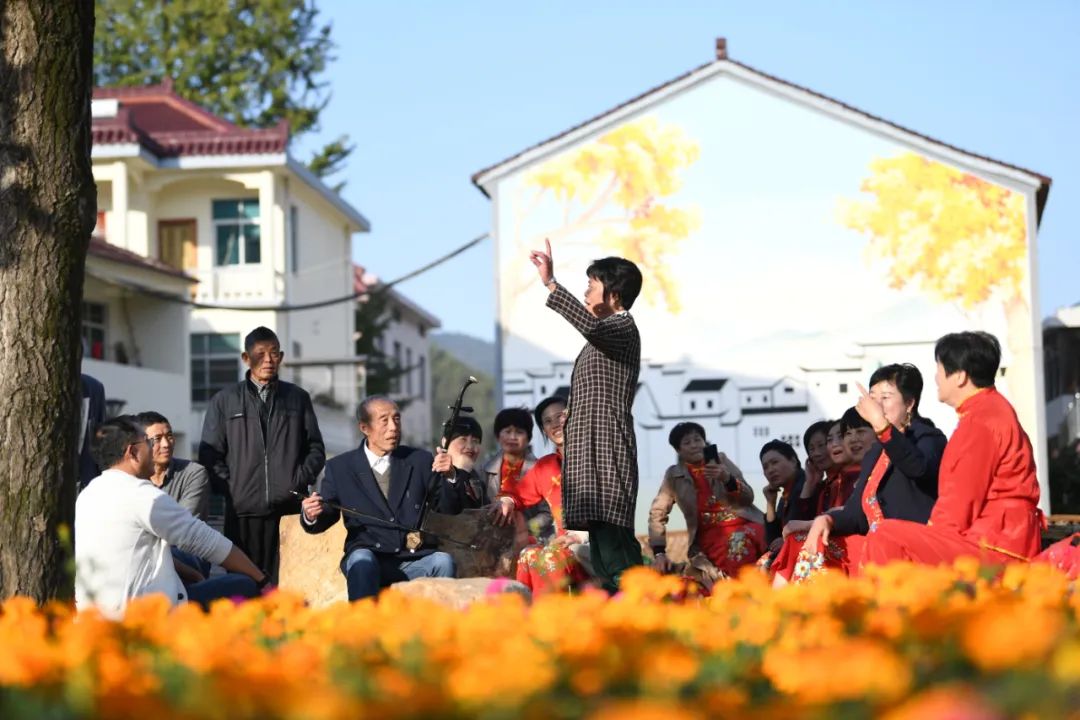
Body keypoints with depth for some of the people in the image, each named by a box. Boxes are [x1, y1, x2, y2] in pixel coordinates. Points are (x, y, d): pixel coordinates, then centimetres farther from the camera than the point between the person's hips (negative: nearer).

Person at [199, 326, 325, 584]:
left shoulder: (298, 398, 15)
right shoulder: (224, 401, 12)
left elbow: (316, 448, 15)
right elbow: (209, 454, 9)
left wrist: (300, 481, 0)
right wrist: (230, 488, -3)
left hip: (290, 509, 1)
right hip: (242, 511, -1)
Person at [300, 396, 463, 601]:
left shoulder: (420, 461, 12)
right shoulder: (340, 468, 9)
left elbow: (451, 508, 11)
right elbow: (323, 519, 10)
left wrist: (449, 476, -10)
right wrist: (310, 516, -15)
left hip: (414, 563, 2)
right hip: (369, 556, -1)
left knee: (443, 561, -28)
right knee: (362, 561, -34)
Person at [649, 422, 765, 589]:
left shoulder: (720, 460, 7)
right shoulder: (674, 475, 7)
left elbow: (749, 498, 5)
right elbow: (657, 513, 5)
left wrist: (727, 478, -15)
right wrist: (659, 552, -7)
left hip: (743, 525, 0)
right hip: (709, 537, 0)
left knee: (739, 541, -34)